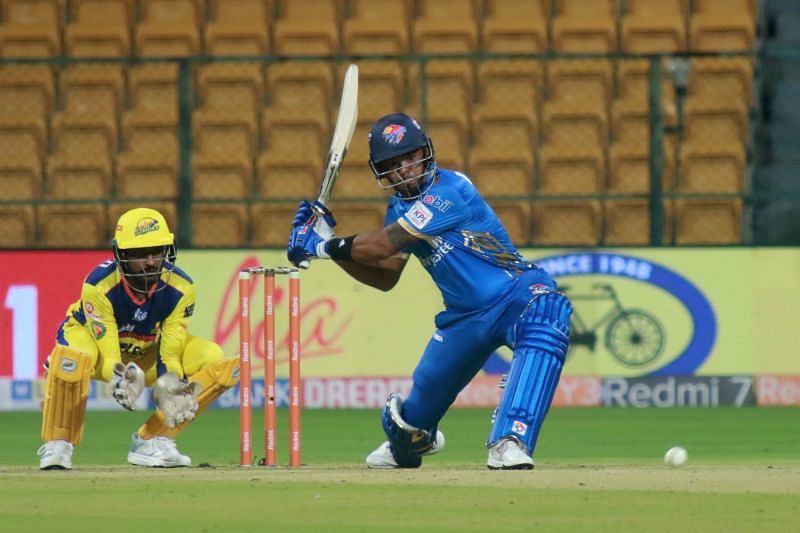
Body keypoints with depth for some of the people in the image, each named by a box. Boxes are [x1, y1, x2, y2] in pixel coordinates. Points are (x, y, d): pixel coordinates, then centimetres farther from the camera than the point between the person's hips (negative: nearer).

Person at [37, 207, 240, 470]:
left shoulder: (180, 288, -22)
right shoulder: (99, 287, -32)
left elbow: (169, 351, -20)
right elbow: (108, 354, -31)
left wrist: (170, 385, -42)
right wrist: (118, 377, -54)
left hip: (147, 354, 4)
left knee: (216, 360, -18)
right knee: (70, 357, -42)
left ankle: (151, 440, -9)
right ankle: (57, 446, -20)